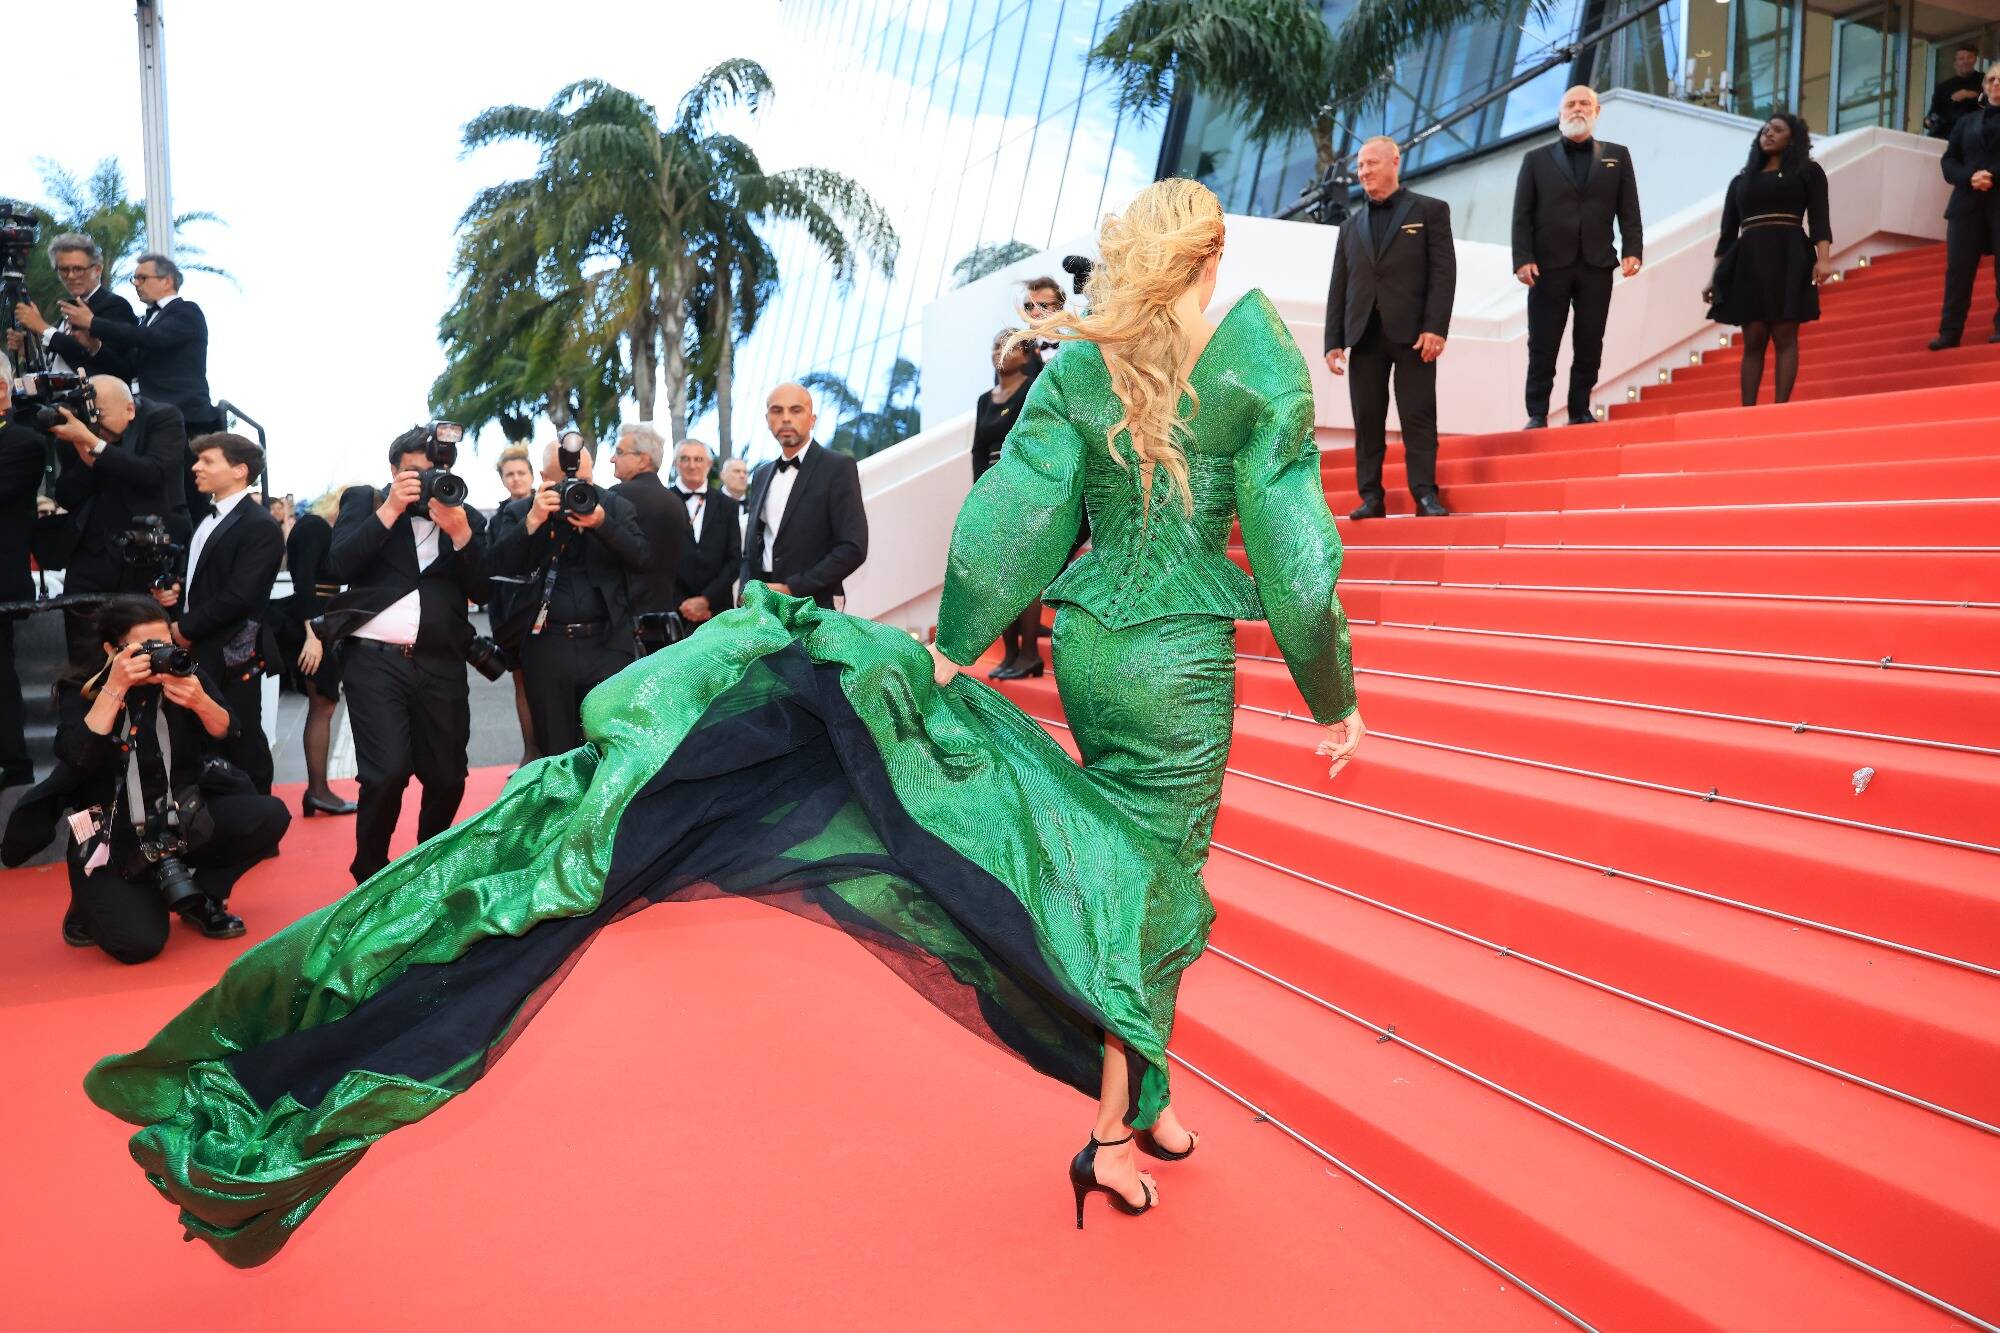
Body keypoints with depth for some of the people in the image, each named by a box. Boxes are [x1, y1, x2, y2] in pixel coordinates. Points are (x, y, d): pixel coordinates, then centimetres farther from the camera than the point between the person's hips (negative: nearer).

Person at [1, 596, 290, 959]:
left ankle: (199, 896, 4)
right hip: (110, 838, -3)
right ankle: (91, 906, 18)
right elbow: (77, 759, -24)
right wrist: (116, 689, -26)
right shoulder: (79, 692, -7)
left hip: (182, 819, 3)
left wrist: (199, 702, -28)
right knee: (138, 943, -20)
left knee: (270, 815, -21)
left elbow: (228, 737, -8)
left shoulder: (185, 675, -3)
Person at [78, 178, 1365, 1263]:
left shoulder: (1078, 367, 1)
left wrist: (950, 646, 7)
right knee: (1151, 882, 8)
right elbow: (1294, 543, -7)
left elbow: (1016, 518, -2)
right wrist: (1335, 697, 2)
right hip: (1183, 657, -2)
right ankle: (1120, 1126, 23)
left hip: (1085, 638, 2)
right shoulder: (1256, 359, -6)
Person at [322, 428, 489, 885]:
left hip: (442, 665, 3)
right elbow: (338, 566, -8)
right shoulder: (364, 501, 7)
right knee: (387, 772, -14)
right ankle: (371, 874, 9)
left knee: (447, 779, 7)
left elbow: (483, 590, 2)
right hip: (375, 659, -3)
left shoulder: (467, 517, 12)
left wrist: (460, 532, -12)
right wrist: (389, 510, -11)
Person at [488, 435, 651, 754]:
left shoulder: (616, 507, 7)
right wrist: (533, 519, -17)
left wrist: (603, 524, -19)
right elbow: (498, 565, -7)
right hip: (547, 648, 1)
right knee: (555, 752, 9)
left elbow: (643, 558, -5)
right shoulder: (519, 512, 6)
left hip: (607, 645, 0)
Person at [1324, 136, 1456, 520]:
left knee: (1418, 417, -6)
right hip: (1364, 333, 4)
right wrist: (1334, 341, 3)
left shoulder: (1430, 211, 8)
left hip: (1411, 330, -4)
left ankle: (1425, 495, -5)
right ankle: (1371, 497, 4)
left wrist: (1435, 327, -14)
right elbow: (1338, 287, 15)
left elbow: (1444, 271, -2)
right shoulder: (1352, 227, 20)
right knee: (1367, 419, 2)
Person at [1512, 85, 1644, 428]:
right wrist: (1522, 259, -9)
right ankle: (1537, 414, 5)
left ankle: (1580, 411, 12)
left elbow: (1629, 210, 8)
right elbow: (1522, 216, 3)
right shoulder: (1537, 159, 10)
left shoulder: (1617, 156, 14)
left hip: (1597, 266, 1)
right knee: (1542, 346, -1)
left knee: (1589, 345, 4)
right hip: (1549, 266, -1)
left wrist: (1632, 250, -6)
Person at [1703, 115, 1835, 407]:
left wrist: (1824, 259, -14)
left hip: (1788, 259, -2)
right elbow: (1728, 232, 17)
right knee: (1753, 341, -2)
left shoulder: (1808, 171, 12)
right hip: (1749, 262, 3)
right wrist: (1716, 277, 9)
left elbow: (1819, 218, 1)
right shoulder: (1741, 181, 20)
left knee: (1785, 337, -8)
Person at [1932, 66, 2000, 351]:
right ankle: (1950, 332, -2)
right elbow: (1948, 161, 9)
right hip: (1968, 203, 3)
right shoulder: (1967, 122, 16)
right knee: (1958, 268, -2)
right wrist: (1970, 177, -10)